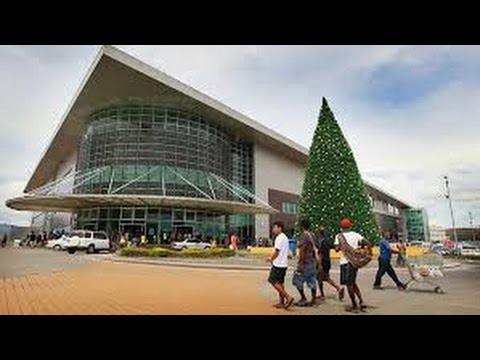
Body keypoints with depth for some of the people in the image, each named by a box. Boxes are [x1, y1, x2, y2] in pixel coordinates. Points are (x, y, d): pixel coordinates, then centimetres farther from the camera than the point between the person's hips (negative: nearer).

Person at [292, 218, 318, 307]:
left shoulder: (303, 236, -16)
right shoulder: (311, 236, 11)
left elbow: (302, 251, -21)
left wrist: (300, 264, -20)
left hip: (305, 263, -9)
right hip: (312, 262, 9)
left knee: (297, 280, 3)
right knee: (312, 282, 10)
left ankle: (303, 298, 6)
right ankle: (313, 300, 14)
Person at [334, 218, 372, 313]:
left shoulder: (339, 236, -5)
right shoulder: (356, 235, 5)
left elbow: (336, 249, -16)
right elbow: (368, 244, -3)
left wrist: (341, 246, 3)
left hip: (345, 261, -5)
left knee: (349, 284, 5)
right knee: (353, 282, 22)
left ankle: (354, 306, 11)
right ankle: (361, 301, 15)